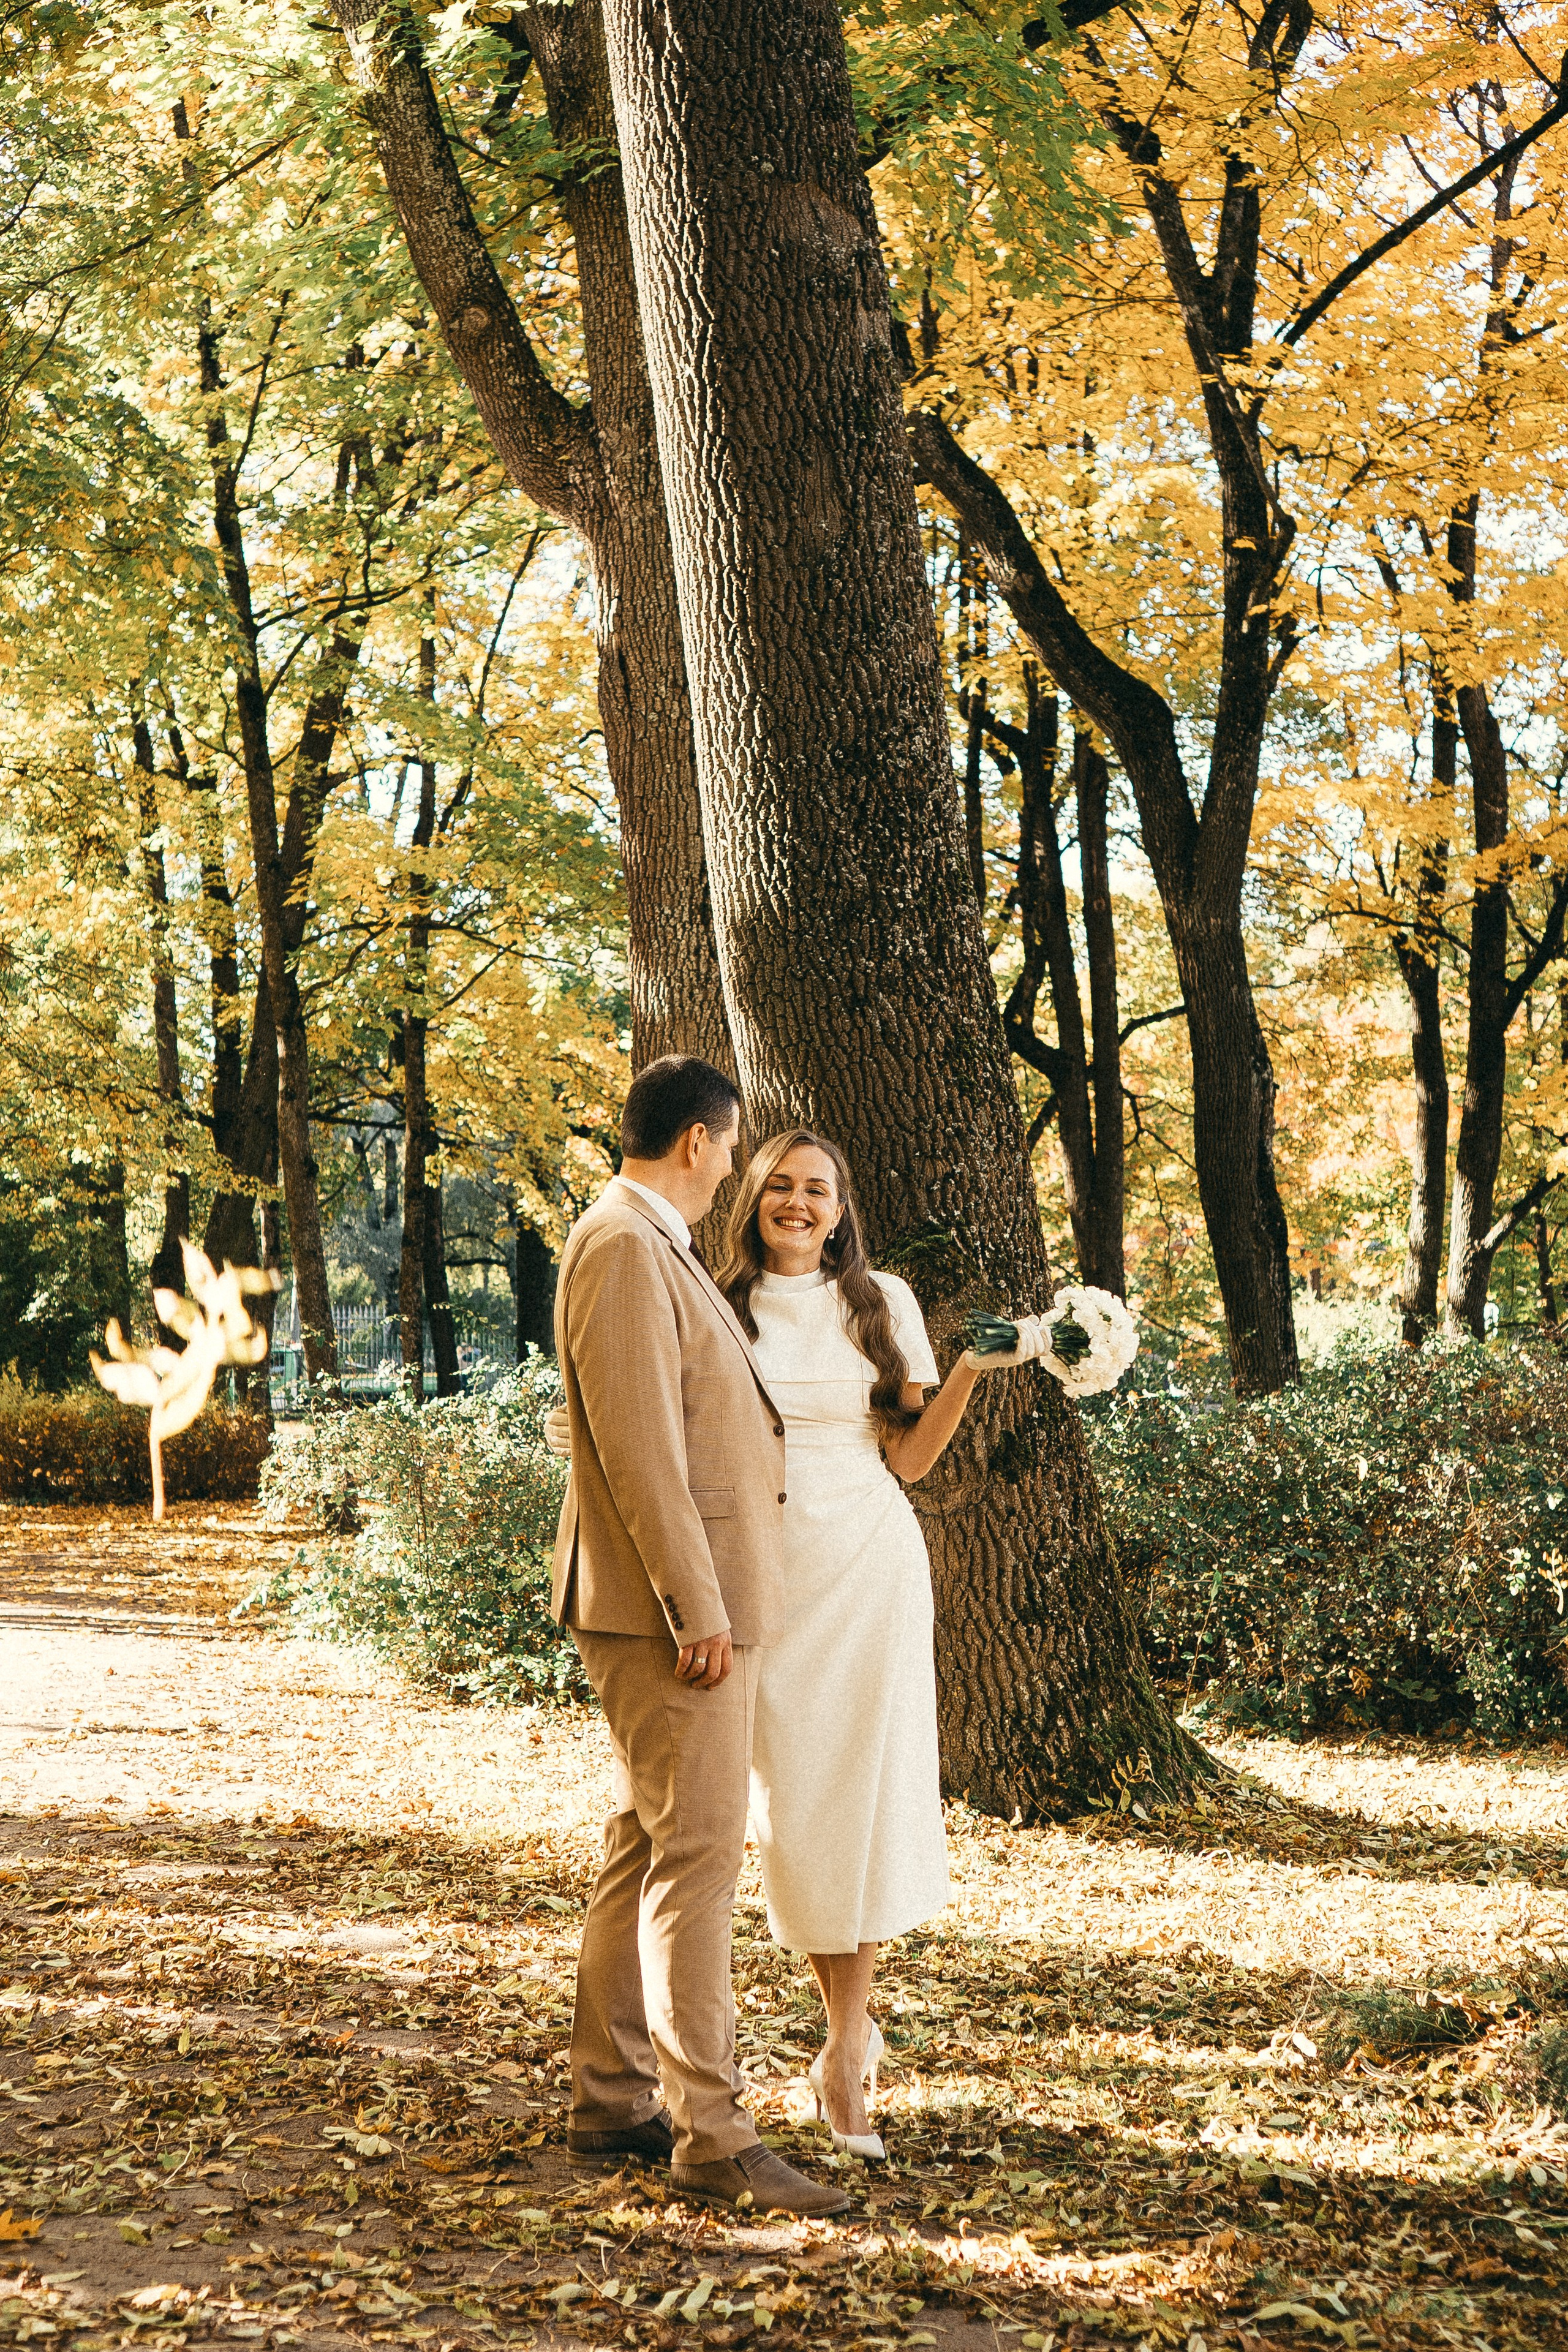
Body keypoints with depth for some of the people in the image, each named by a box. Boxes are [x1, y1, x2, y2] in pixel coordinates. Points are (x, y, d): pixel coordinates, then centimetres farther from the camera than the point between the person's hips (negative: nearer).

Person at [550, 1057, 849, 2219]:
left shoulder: (659, 1247, 18)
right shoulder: (621, 1247, -15)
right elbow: (637, 1447, -21)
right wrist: (699, 1611, -22)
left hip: (696, 1599, 11)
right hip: (672, 1606, -11)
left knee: (646, 1849, 14)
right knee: (697, 1855, -9)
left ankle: (612, 2100, 22)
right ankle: (711, 2132, -6)